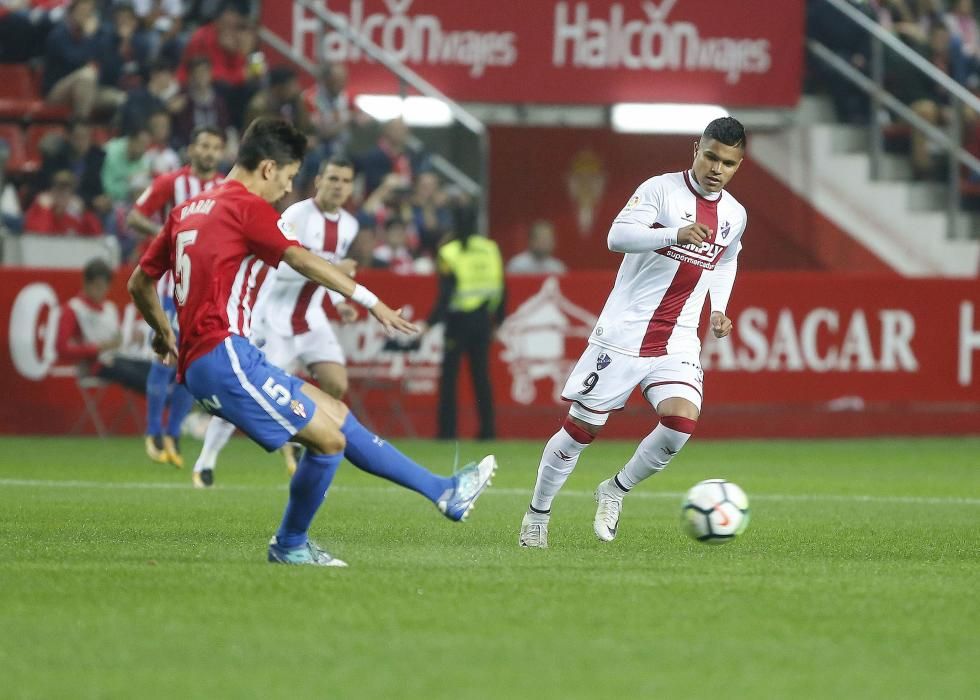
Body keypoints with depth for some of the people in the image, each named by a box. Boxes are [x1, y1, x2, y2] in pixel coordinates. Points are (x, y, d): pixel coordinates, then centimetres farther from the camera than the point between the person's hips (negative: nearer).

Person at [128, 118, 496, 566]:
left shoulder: (188, 211, 20)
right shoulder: (246, 206, -6)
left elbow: (139, 283, 24)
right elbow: (302, 261, -15)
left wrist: (164, 333, 40)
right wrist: (371, 301, -13)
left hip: (198, 364, 10)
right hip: (225, 357, -10)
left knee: (335, 414, 13)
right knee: (329, 439, -6)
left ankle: (443, 492, 14)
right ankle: (290, 546, 12)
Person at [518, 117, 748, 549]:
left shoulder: (735, 216, 9)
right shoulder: (661, 189, -10)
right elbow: (618, 236, -24)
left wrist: (719, 310, 15)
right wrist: (676, 234, -38)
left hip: (678, 342, 4)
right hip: (623, 332, -4)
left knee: (682, 419, -21)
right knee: (582, 426, 3)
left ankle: (615, 491, 3)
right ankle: (537, 516, 22)